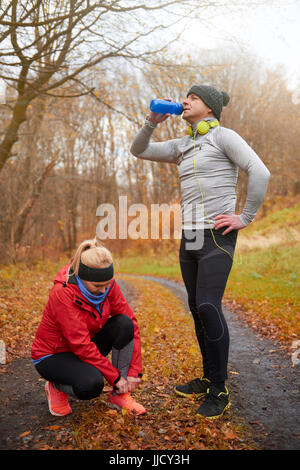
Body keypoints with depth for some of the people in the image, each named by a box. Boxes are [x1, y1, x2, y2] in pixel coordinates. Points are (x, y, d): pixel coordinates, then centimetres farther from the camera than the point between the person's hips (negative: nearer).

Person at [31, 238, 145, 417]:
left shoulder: (108, 285, -14)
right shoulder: (63, 293, -30)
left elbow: (131, 323, -11)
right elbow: (81, 343, -31)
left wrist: (135, 371, -17)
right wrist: (115, 377, -26)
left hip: (87, 349, 6)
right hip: (53, 355, -5)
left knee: (124, 324, -22)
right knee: (92, 383, -35)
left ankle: (119, 395, -9)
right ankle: (56, 386, 1)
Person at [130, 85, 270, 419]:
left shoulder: (224, 136, -4)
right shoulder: (182, 146, 18)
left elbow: (259, 172, -14)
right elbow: (138, 151, 19)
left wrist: (245, 218, -15)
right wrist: (153, 121, 5)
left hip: (217, 236, -8)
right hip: (189, 237, 8)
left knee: (208, 307, -15)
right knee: (197, 308, 10)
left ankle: (219, 391, 0)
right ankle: (208, 378, 24)